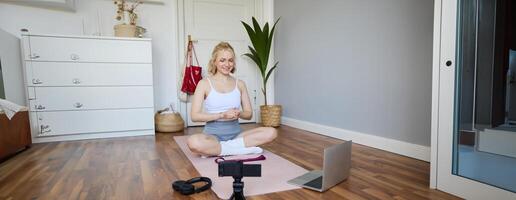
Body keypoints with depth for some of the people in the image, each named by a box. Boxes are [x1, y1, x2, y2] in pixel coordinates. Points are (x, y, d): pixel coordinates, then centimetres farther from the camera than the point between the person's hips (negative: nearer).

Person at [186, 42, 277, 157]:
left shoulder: (240, 84, 8)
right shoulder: (204, 83, -1)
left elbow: (249, 114, 11)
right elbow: (195, 116, -8)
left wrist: (239, 114, -13)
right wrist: (222, 115, -18)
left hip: (235, 133, 4)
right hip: (213, 134, -4)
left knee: (271, 132, -19)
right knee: (193, 142, -36)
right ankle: (243, 149, -19)